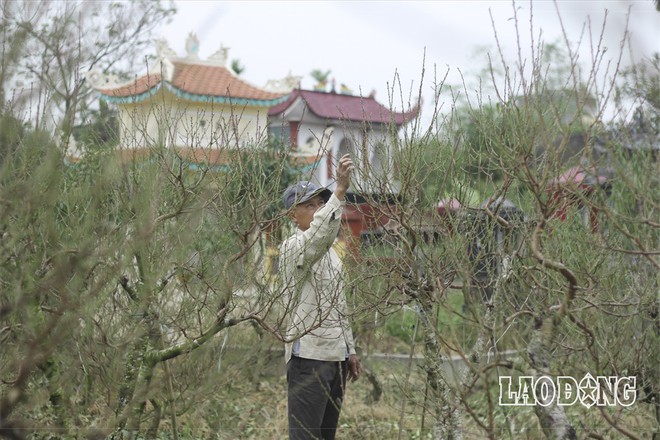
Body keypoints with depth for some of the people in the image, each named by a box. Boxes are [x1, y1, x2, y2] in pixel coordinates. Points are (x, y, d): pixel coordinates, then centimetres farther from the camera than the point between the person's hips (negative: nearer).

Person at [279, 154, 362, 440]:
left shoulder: (329, 252, 18)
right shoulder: (293, 248, -10)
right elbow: (320, 232, -34)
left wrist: (350, 350, 19)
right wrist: (340, 190, -45)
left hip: (336, 356, 8)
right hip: (308, 356, -8)